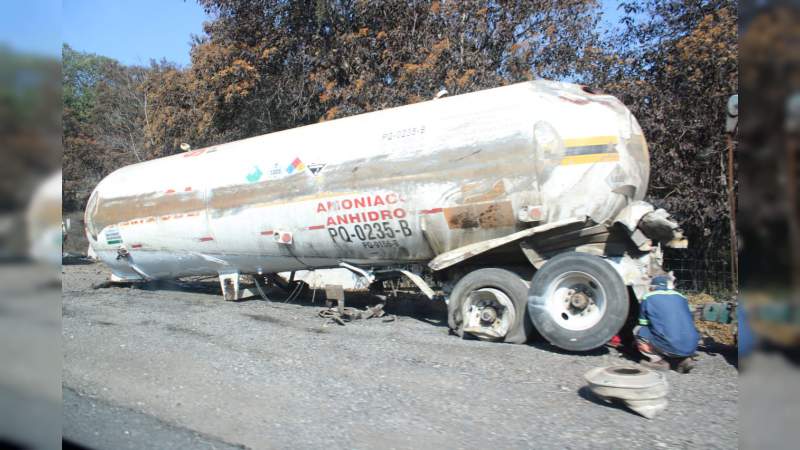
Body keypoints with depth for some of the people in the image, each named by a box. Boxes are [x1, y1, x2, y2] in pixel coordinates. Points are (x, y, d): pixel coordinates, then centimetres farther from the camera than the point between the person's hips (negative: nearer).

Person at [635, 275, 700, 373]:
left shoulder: (648, 298, 6)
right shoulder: (680, 296, 17)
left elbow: (643, 323, 16)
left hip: (669, 347, -5)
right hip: (691, 348, 5)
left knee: (638, 331, 15)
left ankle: (658, 360, 4)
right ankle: (682, 360, 12)